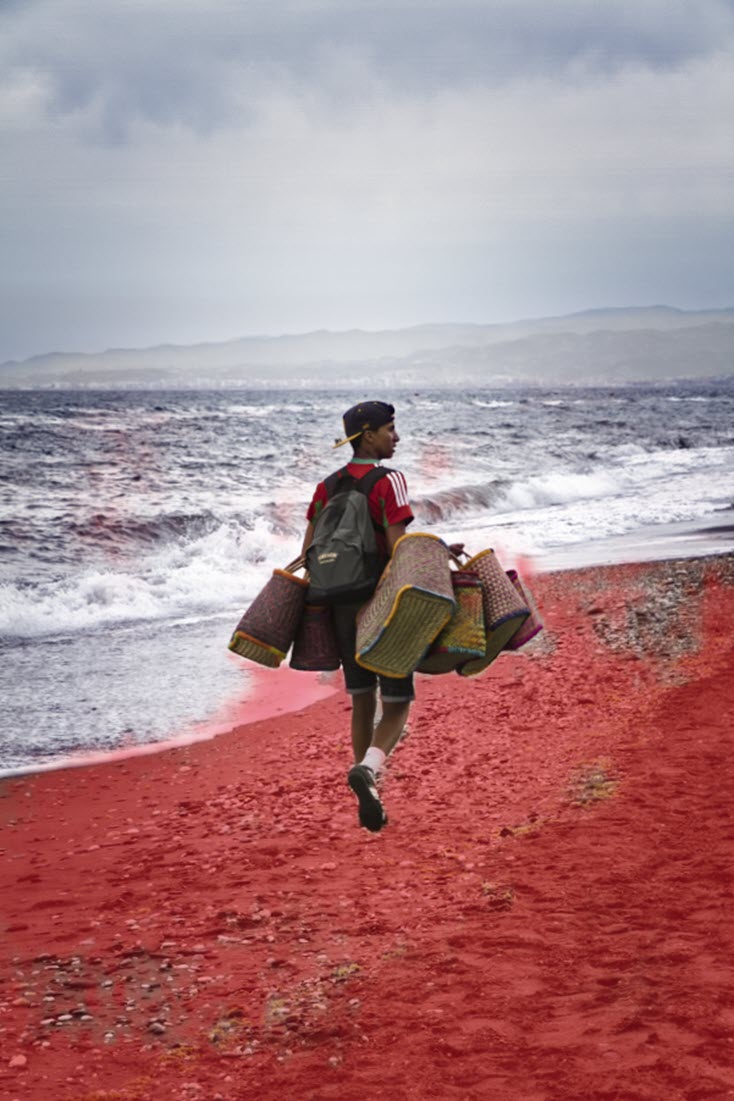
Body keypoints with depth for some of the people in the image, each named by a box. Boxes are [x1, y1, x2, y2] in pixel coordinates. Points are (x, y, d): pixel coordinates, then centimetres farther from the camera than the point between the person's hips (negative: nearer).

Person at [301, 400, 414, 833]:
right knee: (397, 707, 1)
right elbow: (397, 550, -20)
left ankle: (369, 803, 15)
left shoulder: (328, 486, 8)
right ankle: (368, 768, -27)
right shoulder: (390, 482, -11)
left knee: (362, 703, 15)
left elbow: (308, 552, 9)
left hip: (344, 606, 6)